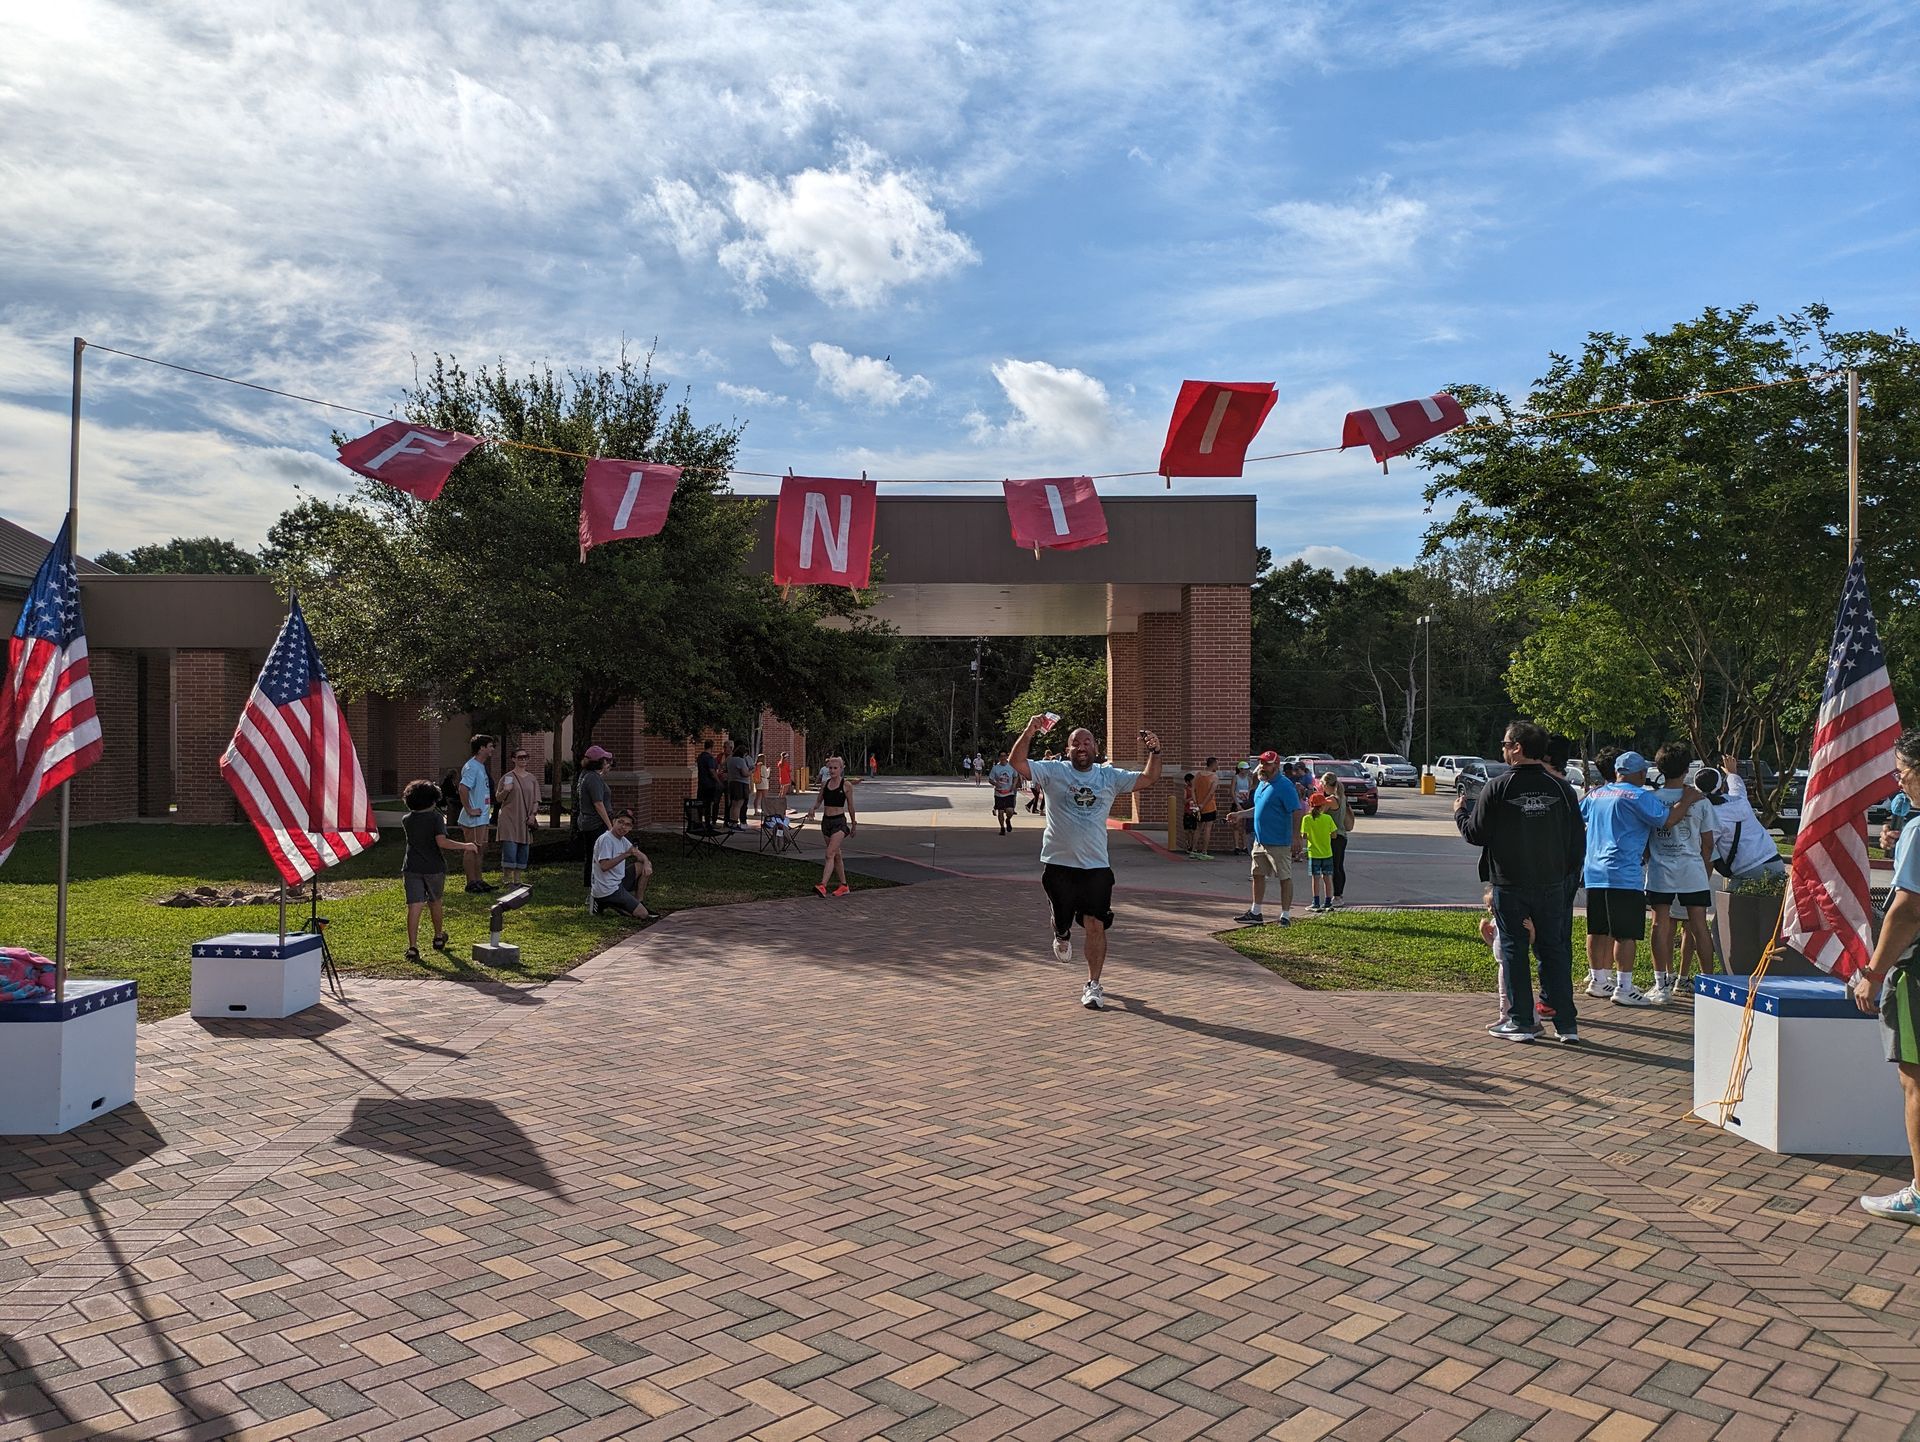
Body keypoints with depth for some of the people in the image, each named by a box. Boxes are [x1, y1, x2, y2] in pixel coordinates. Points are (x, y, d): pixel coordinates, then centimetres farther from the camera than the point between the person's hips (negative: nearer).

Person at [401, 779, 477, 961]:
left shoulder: (406, 820, 4)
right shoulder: (436, 818, -9)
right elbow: (442, 842, -21)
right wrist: (464, 846, -14)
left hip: (412, 868, 2)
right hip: (434, 868, -1)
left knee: (414, 907, -5)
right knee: (434, 902, 19)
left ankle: (413, 947, -14)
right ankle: (438, 938, 36)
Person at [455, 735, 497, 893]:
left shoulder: (481, 766, 15)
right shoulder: (472, 767, -16)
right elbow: (463, 789, -28)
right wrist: (469, 810, -23)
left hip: (482, 817, 10)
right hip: (473, 819, -10)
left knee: (481, 848, 14)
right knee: (473, 849, -4)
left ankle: (478, 880, 21)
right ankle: (471, 882, 2)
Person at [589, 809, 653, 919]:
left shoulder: (622, 839, 11)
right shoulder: (606, 839, -17)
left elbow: (639, 854, 19)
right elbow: (604, 866, -27)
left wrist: (646, 863, -3)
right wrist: (626, 854, -28)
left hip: (618, 883, 9)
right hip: (607, 890, -9)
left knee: (644, 866, 14)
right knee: (642, 914, -12)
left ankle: (639, 903, 12)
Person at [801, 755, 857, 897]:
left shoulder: (846, 786, -6)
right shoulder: (825, 784, 6)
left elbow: (850, 807, 2)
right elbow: (818, 801, 12)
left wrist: (853, 824, 10)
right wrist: (812, 808, -10)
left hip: (839, 822, -5)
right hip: (826, 821, 5)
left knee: (830, 854, -17)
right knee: (836, 855, 13)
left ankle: (823, 885, -25)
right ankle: (844, 886, 24)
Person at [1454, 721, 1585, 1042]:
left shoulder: (1497, 788, -12)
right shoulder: (1561, 788, 0)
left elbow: (1475, 835, -6)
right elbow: (1578, 843, 5)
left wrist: (1459, 811, 12)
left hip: (1510, 886, -3)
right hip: (1552, 885, 3)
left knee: (1514, 950, 6)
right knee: (1554, 949, 11)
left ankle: (1521, 1022, 10)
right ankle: (1567, 1024, 12)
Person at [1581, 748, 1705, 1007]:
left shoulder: (1595, 795, 13)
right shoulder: (1639, 796, -8)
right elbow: (1667, 819, -14)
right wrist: (1687, 799, 1)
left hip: (1594, 872, 7)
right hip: (1624, 875, -7)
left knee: (1598, 930, 14)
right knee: (1627, 934, -4)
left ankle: (1598, 980, 21)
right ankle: (1624, 988, -4)